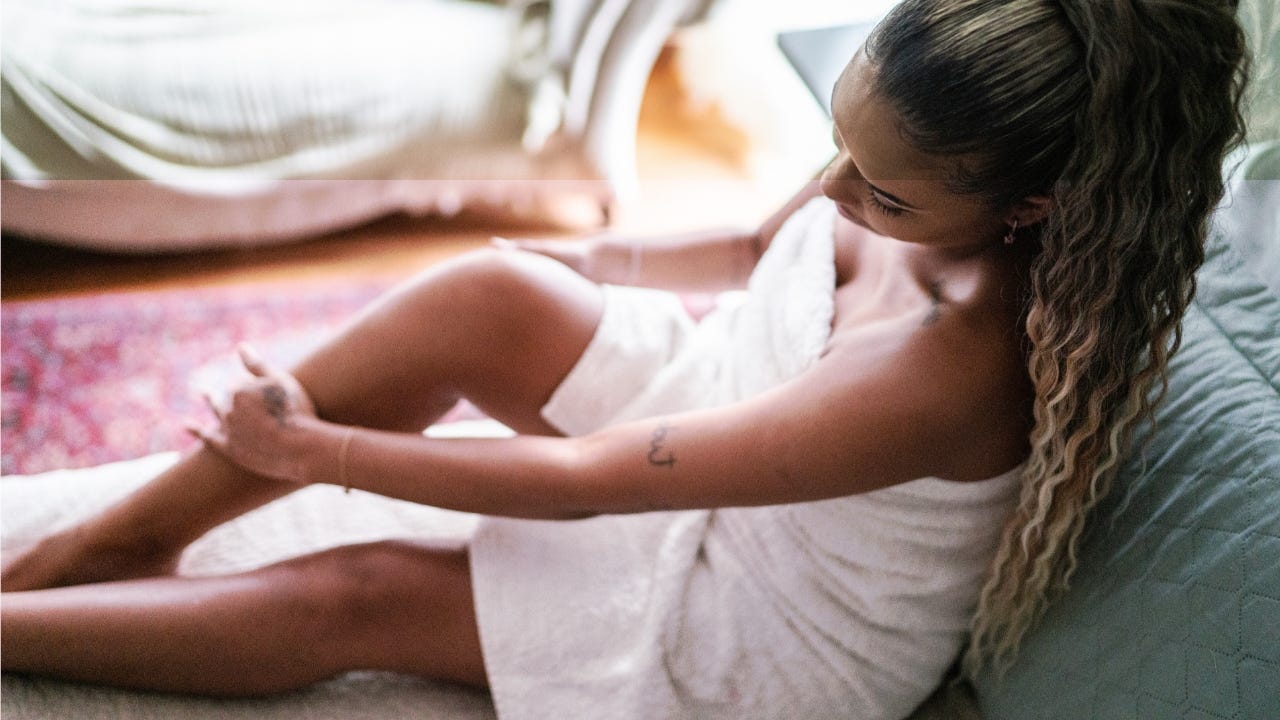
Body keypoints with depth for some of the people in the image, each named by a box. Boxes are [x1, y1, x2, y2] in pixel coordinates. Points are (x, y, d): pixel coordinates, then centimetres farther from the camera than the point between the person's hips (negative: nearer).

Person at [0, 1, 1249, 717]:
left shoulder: (954, 369, -40)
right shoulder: (915, 169, -18)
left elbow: (582, 482, -33)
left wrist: (311, 446, -22)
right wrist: (599, 261, 14)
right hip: (714, 426, 6)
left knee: (349, 596, -14)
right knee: (486, 293, -19)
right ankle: (121, 539, -5)